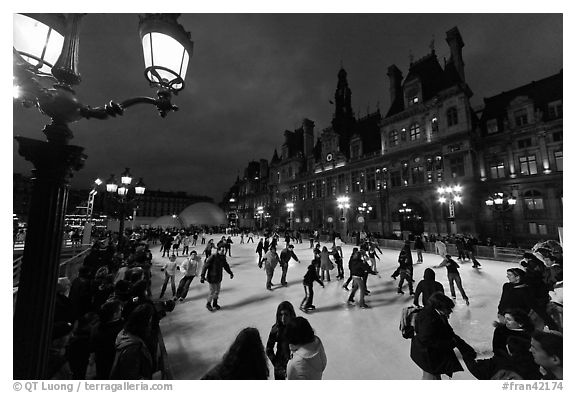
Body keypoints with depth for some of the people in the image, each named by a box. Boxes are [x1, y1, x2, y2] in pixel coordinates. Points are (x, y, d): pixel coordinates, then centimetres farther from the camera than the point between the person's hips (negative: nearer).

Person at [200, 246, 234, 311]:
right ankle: (208, 304, 29)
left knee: (217, 291, 16)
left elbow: (226, 266, 12)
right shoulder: (212, 257, -23)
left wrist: (230, 273, 20)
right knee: (212, 292, 4)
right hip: (212, 278, -6)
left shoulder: (223, 258, -3)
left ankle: (215, 304, 36)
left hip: (219, 278, 6)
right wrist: (202, 276, -21)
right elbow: (205, 266, -19)